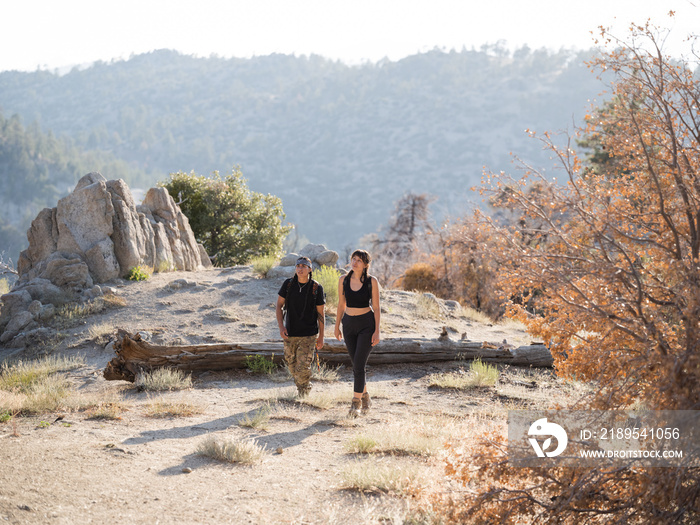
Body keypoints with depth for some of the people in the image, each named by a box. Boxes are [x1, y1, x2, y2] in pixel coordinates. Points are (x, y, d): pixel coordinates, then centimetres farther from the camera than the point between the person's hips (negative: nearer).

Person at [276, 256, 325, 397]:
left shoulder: (316, 288, -7)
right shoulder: (288, 285, -2)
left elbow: (321, 313, -1)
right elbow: (279, 306, 4)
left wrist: (321, 337, 0)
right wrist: (281, 326, -10)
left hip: (308, 335, -3)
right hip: (290, 334, 3)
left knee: (303, 368, -9)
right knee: (292, 365, 13)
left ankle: (304, 396, 15)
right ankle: (300, 389, 38)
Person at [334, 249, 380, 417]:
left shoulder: (372, 281, -8)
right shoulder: (343, 280, 1)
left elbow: (376, 307, -6)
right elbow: (341, 305, 11)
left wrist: (377, 331, -11)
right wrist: (337, 326, 12)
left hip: (366, 324, -4)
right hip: (349, 324, 4)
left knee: (359, 364, -12)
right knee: (356, 364, 10)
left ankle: (356, 403, -6)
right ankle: (365, 398, 27)